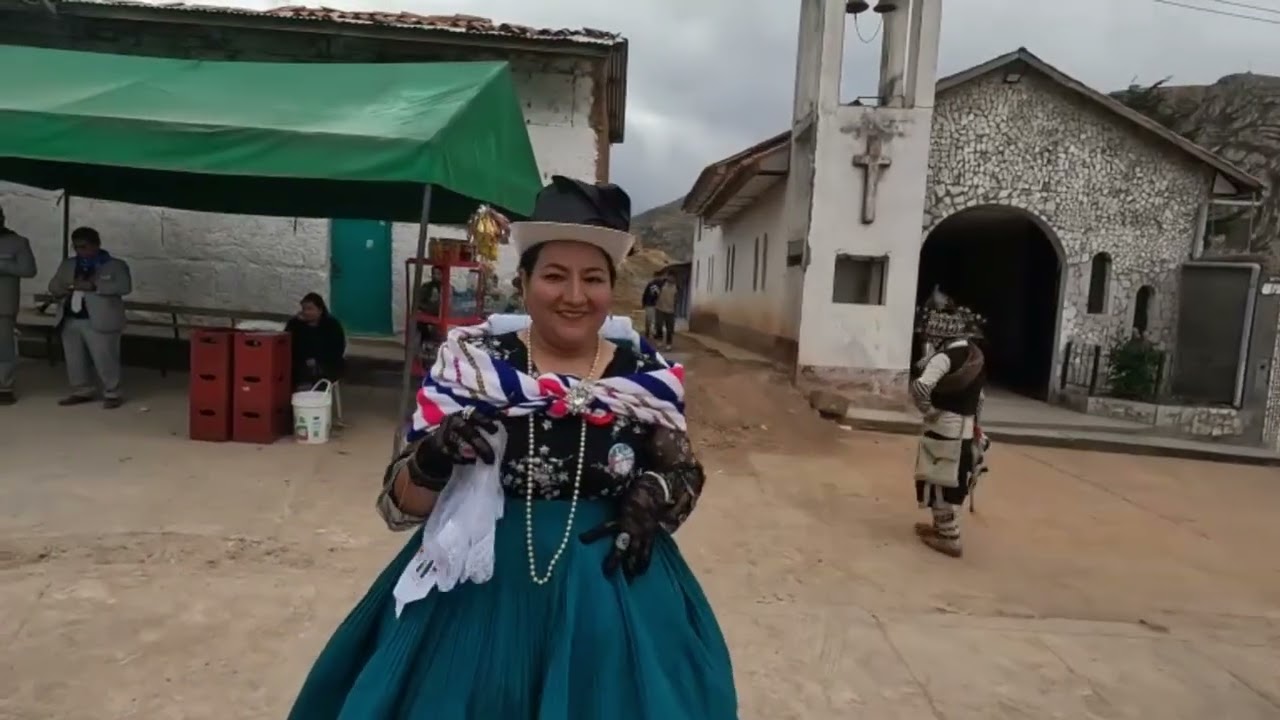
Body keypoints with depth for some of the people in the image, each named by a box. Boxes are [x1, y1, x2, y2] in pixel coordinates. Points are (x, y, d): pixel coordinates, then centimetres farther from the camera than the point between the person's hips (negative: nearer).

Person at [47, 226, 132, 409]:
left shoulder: (115, 265, -2)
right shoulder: (67, 265, 16)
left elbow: (124, 287, -16)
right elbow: (53, 286, 17)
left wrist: (93, 286, -24)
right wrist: (67, 288, -7)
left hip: (100, 322, -6)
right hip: (70, 320, 7)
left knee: (104, 359, -5)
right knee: (75, 359, 12)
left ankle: (112, 394, 5)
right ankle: (82, 392, 23)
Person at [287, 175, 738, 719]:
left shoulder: (647, 377, -6)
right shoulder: (471, 365, -9)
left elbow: (687, 473, 10)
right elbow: (399, 505, -6)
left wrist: (655, 498, -12)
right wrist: (433, 459, -27)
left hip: (613, 591, 1)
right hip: (480, 582, 0)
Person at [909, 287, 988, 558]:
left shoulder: (946, 356, -21)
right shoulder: (974, 354, 8)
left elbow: (921, 386, -34)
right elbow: (979, 397, 17)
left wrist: (928, 410, -17)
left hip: (944, 427, -9)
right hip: (965, 428, 9)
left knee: (941, 482, 3)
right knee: (952, 481, 20)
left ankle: (950, 539, 10)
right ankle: (943, 525, 35)